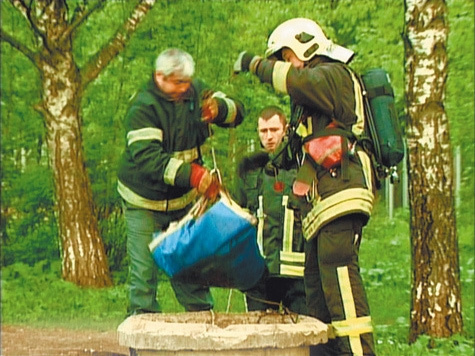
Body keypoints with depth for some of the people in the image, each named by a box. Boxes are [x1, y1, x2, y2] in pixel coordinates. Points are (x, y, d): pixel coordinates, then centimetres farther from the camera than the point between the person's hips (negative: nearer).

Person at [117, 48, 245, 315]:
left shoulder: (196, 91, -3)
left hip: (183, 199, 5)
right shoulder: (143, 107, -21)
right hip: (145, 202, -5)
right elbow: (146, 157, -33)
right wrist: (191, 173, -47)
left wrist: (219, 108, -26)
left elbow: (237, 111, 0)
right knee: (145, 270, -6)